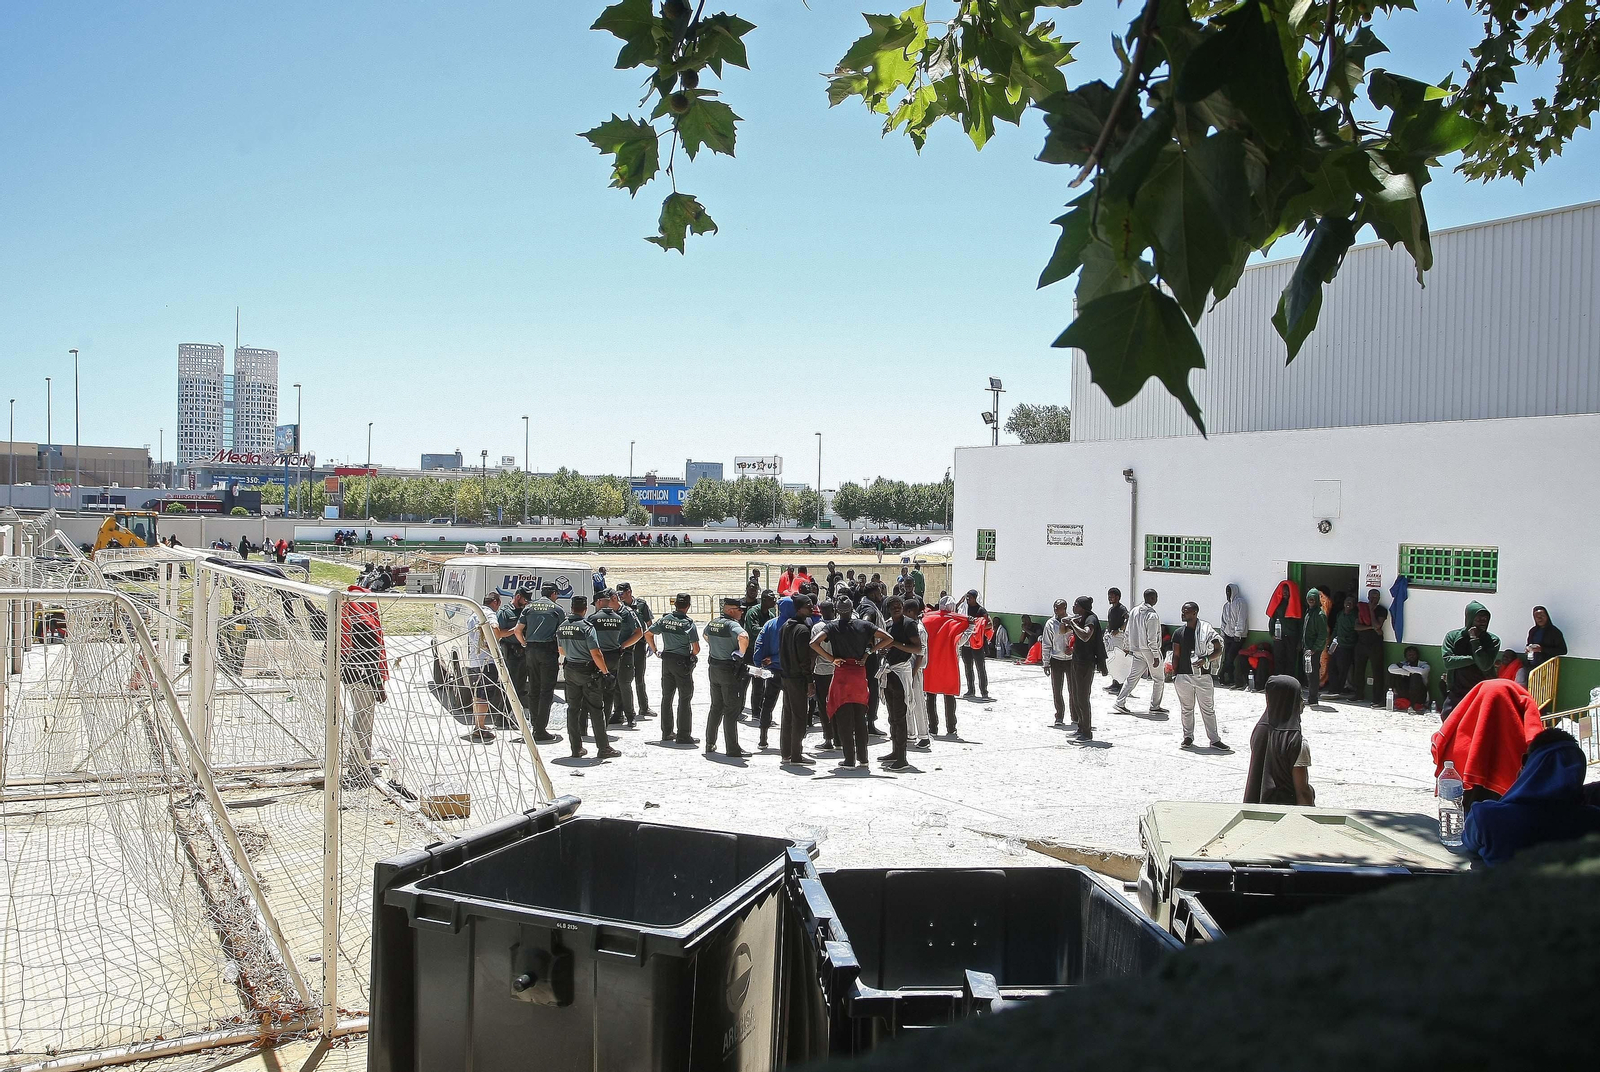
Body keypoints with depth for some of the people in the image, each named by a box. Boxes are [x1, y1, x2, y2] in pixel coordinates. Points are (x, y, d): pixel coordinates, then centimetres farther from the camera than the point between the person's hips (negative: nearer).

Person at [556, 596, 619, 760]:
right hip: (588, 671, -6)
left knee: (573, 708, 11)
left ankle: (576, 748, 14)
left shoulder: (561, 627, 3)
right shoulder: (586, 627, -17)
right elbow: (596, 654, -20)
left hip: (570, 670, 6)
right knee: (596, 709, 0)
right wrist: (605, 671, -8)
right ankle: (603, 748, 3)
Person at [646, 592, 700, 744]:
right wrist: (692, 655, 5)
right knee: (684, 699, 1)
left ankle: (666, 732, 21)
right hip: (682, 662, -5)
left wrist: (655, 650, 15)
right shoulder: (689, 623, -14)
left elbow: (648, 634, 5)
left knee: (666, 697, 15)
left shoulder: (664, 619, 0)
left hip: (666, 660, 5)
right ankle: (683, 735, 2)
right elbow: (696, 648, -16)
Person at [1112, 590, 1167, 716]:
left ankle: (1120, 703, 4)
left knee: (1132, 677, 9)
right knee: (1159, 679, 9)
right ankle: (1155, 706, 13)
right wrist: (1156, 656, -15)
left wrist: (1130, 648, 19)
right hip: (1149, 650, -7)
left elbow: (1128, 632, 10)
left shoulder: (1134, 611, 4)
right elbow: (1152, 638, -19)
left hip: (1137, 651, 7)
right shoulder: (1152, 615, -18)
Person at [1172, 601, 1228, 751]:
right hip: (1183, 676, 2)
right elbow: (1176, 655, 9)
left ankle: (1215, 740, 9)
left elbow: (1219, 651, -1)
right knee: (1186, 709, 10)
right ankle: (1188, 737, 22)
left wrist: (1206, 659, -17)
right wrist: (1174, 674, 4)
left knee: (1208, 709, 3)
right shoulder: (1178, 633, 5)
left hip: (1203, 676, -2)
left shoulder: (1206, 631, -3)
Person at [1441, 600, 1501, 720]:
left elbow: (1485, 665, -17)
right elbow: (1447, 661, -13)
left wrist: (1474, 640, -16)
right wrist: (1475, 659, -14)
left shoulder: (1493, 640, -3)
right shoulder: (1452, 636, -1)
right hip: (1456, 694, 1)